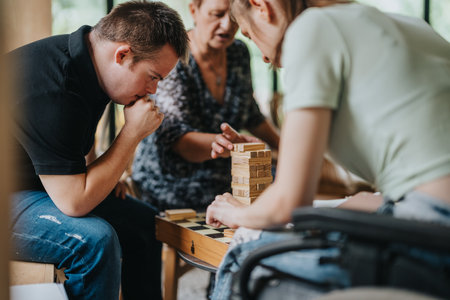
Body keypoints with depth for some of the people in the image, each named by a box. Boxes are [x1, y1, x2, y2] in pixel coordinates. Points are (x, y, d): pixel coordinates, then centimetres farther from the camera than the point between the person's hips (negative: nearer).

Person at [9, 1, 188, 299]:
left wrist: (108, 174, 4)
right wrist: (134, 132, -22)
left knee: (142, 220, 7)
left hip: (34, 186, 10)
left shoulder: (79, 55, 0)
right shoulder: (52, 93, -31)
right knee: (94, 239, -31)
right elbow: (74, 202, -28)